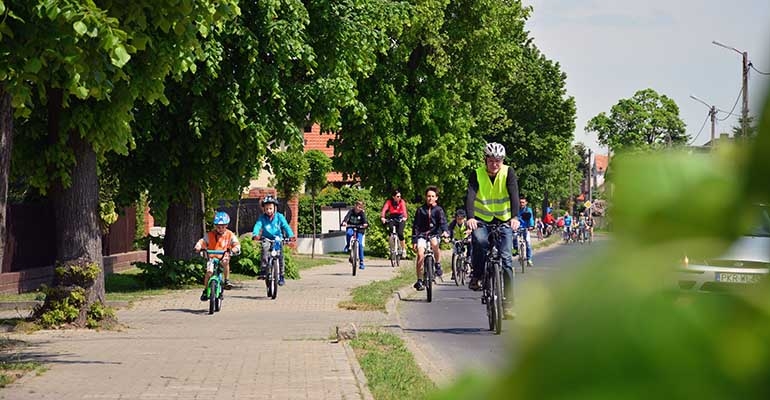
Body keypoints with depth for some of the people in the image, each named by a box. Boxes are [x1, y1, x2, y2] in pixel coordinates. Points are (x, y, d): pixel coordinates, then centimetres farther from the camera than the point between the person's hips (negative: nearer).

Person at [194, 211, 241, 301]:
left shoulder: (230, 235, 0)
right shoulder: (210, 235, 0)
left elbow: (236, 244, -9)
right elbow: (202, 241, -5)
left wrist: (234, 249, -32)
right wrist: (198, 246, -28)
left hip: (223, 257, -1)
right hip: (212, 257, 1)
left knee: (226, 262, -36)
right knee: (209, 271, -22)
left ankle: (227, 281, -21)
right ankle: (205, 290, -8)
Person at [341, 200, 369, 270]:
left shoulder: (362, 212, -8)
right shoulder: (351, 211, -10)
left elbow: (364, 219, -25)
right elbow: (347, 217, -25)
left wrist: (365, 224, -47)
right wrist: (344, 222, -46)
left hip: (359, 230, 0)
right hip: (351, 227, 0)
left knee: (360, 244, -15)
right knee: (348, 233, -37)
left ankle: (361, 261, -7)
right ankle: (347, 245, -8)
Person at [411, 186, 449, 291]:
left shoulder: (438, 210, 5)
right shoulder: (421, 210, 7)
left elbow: (443, 221, -12)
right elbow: (416, 226, 7)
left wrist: (445, 231, -33)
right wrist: (414, 241, -1)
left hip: (434, 234, -1)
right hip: (422, 235, 1)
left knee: (434, 244, -36)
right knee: (420, 254, -20)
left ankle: (438, 265, -13)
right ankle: (419, 280, -15)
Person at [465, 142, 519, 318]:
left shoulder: (508, 172, -9)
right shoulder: (477, 174, -10)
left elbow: (514, 194, -22)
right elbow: (470, 196, -23)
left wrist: (514, 217, -39)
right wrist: (470, 217, -42)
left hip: (504, 221, 1)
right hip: (482, 221, -1)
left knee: (506, 258, -10)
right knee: (479, 240, -34)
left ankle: (507, 303, -7)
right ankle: (476, 275, -11)